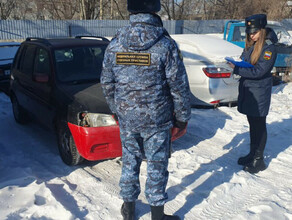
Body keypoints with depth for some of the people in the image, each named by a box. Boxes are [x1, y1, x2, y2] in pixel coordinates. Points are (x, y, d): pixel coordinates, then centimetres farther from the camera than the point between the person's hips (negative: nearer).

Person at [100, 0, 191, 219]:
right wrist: (182, 116, 2)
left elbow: (107, 83, 4)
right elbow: (179, 86, -11)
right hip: (157, 120, -3)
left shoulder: (114, 44, -3)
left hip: (126, 119, 4)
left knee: (130, 162, 19)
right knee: (157, 166, 11)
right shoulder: (165, 44, -15)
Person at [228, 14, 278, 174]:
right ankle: (252, 154, 31)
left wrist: (237, 69, -20)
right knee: (252, 124, 17)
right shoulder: (250, 45, 9)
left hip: (259, 93, -7)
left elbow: (258, 71, -21)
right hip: (247, 90, 7)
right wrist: (237, 65, -7)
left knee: (259, 126, 3)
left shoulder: (269, 48, -15)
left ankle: (259, 160, 16)